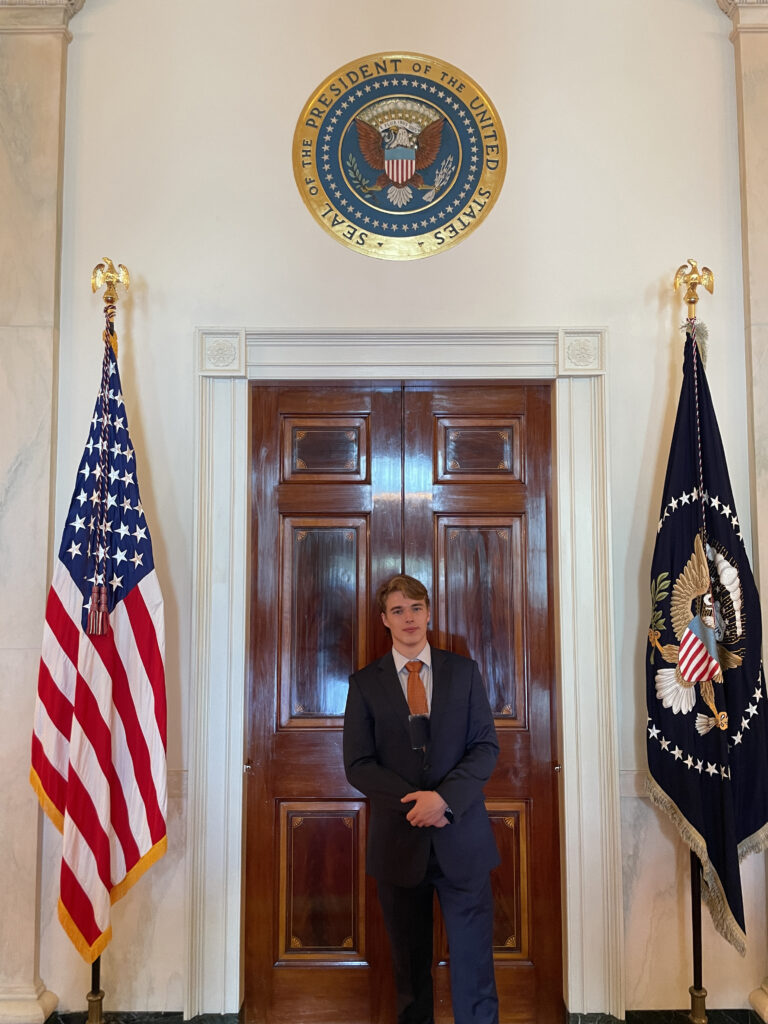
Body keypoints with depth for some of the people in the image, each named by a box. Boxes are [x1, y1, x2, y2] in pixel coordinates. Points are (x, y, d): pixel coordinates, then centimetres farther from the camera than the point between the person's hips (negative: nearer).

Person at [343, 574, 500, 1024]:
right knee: (410, 966, 13)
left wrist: (445, 797, -15)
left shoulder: (465, 672, 5)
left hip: (462, 838, 0)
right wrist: (414, 802, -14)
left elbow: (486, 746, 0)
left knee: (473, 961, 3)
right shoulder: (365, 683, 3)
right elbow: (359, 764, -1)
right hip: (399, 840, 0)